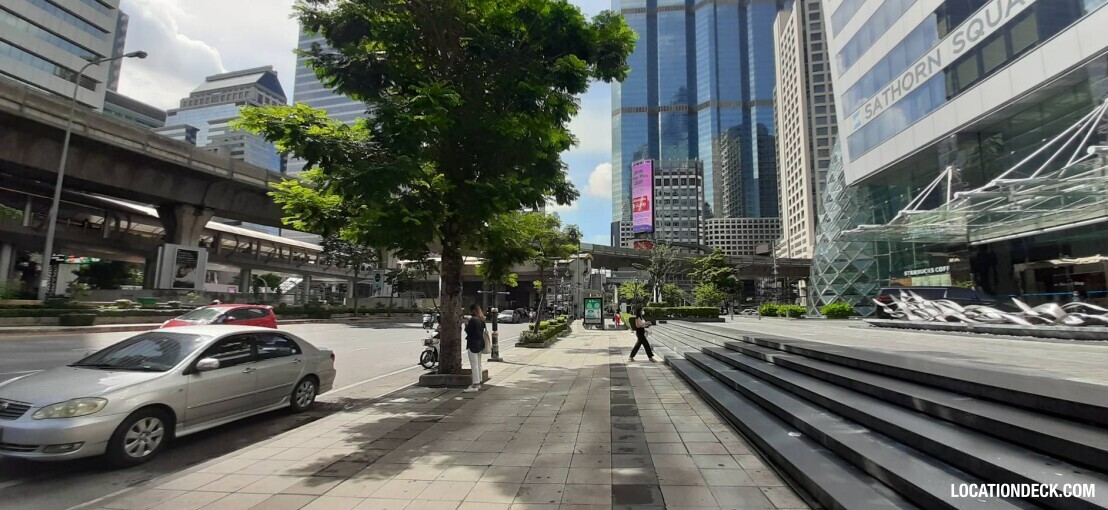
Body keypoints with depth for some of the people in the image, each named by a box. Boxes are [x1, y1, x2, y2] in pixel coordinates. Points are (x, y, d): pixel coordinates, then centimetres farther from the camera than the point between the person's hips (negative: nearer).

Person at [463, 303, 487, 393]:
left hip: (473, 344, -9)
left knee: (474, 365, -6)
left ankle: (475, 385, -5)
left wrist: (466, 325, 0)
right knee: (478, 364, 16)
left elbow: (468, 331, -17)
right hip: (480, 343, 9)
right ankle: (478, 383, 24)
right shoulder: (482, 320, 9)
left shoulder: (473, 320, -18)